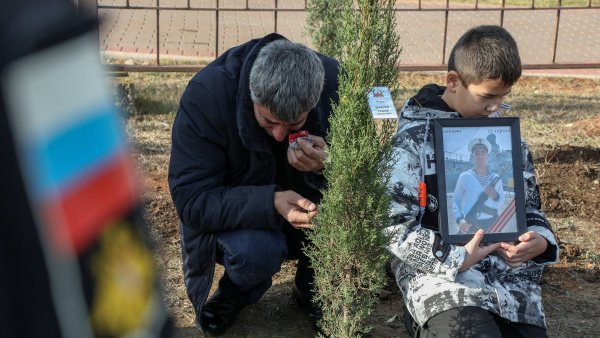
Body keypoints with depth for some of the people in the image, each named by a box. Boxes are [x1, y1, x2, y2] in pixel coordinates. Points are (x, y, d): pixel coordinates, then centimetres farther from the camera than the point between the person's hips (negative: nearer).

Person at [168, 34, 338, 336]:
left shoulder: (335, 82, -21)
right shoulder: (206, 94, -28)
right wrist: (270, 203, -44)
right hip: (236, 216, -2)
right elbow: (191, 199, -29)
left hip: (308, 204, 3)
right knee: (254, 251, -34)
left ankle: (313, 287, 7)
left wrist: (326, 166, -37)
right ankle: (237, 290, 6)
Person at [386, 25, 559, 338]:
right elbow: (393, 226, -11)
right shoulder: (413, 137, -7)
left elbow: (528, 204, 17)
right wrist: (457, 259, -17)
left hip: (510, 273, 6)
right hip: (439, 270, -6)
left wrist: (541, 240, -6)